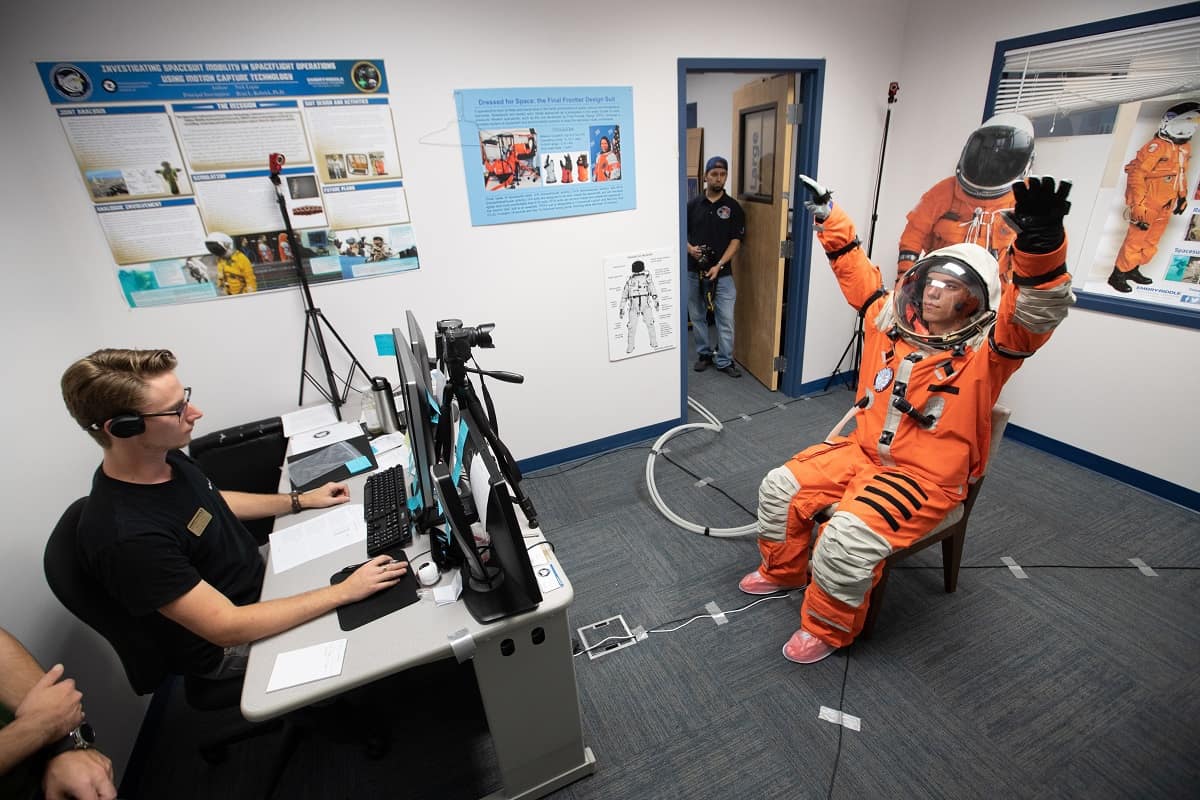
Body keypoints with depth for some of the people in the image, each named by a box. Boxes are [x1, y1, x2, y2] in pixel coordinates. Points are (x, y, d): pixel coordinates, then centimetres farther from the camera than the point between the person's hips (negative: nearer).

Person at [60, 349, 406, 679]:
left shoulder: (166, 457, -9)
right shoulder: (127, 536, -35)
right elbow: (228, 628, -32)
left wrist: (301, 500, 9)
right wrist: (345, 591, -31)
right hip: (227, 651, -7)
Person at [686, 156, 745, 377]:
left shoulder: (733, 207, 0)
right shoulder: (693, 204, 4)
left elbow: (736, 240, -4)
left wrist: (719, 265, -15)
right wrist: (690, 248, -12)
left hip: (722, 273, -1)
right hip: (693, 271, 2)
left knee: (726, 318, -1)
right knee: (697, 316, 10)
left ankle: (724, 360, 10)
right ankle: (704, 354, 26)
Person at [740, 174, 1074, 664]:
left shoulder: (984, 352, -12)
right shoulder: (891, 321, 3)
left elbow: (1036, 311, -32)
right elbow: (855, 271, 13)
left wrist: (1041, 243, -49)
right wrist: (829, 219, 11)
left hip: (927, 477, -6)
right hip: (861, 450, 6)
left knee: (846, 539, -26)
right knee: (780, 488, -1)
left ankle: (827, 629, 3)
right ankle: (783, 570, 26)